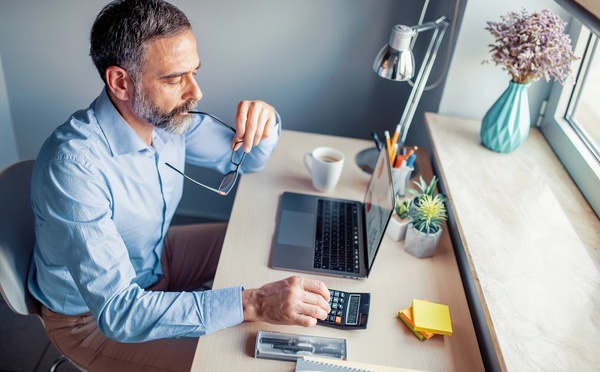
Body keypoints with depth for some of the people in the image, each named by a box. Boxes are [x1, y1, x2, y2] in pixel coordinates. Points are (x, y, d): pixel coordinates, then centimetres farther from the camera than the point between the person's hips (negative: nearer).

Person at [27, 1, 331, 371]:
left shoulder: (166, 114, -15)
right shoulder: (74, 165, -36)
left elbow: (243, 158, 1)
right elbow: (115, 311, -36)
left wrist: (264, 122, -23)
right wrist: (251, 303, -43)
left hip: (156, 257, 7)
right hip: (91, 314, -6)